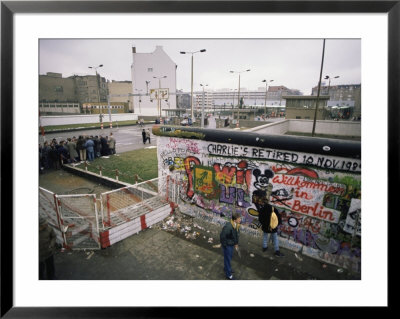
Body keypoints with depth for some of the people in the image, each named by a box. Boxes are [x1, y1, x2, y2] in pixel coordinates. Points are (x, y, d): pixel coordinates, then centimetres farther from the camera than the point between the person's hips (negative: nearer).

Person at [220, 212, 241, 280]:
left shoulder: (236, 225, -11)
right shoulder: (228, 227, -37)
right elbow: (222, 236, -28)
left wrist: (236, 243, 11)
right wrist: (225, 245, -16)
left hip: (232, 244, 8)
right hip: (227, 245, -8)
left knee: (230, 257, 27)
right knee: (227, 259, 11)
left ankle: (226, 268, 53)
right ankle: (228, 274, 32)